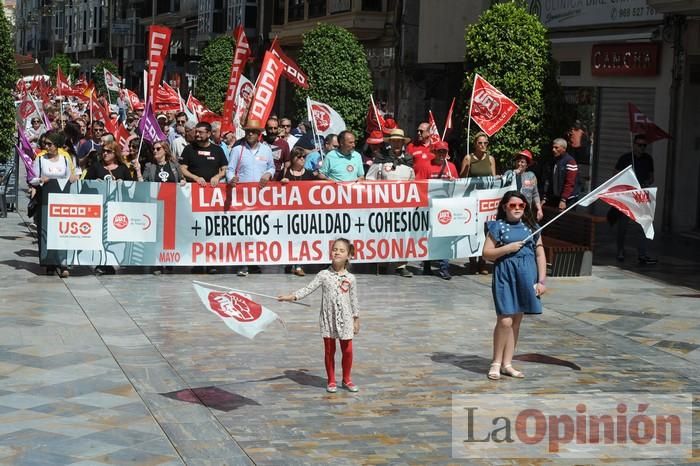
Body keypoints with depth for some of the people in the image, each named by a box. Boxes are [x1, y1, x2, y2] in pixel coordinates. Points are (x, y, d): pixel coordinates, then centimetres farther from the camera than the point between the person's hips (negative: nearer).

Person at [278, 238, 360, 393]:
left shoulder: (350, 278, 0)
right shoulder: (324, 275, -4)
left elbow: (354, 300, 5)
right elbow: (308, 288, -11)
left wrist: (356, 319, 7)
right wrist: (293, 296, -24)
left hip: (345, 318, 1)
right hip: (328, 317, -1)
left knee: (347, 350, 6)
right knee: (329, 350, 7)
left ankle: (346, 379, 23)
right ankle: (331, 381, 19)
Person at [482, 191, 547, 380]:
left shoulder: (531, 227, 11)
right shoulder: (498, 226, 1)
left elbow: (540, 255, 10)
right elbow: (486, 253, -2)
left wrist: (541, 281, 3)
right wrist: (508, 248, -14)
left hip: (526, 276, 4)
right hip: (505, 275, -4)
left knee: (516, 321, 8)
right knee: (505, 321, -10)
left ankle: (507, 363, 15)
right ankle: (496, 363, 3)